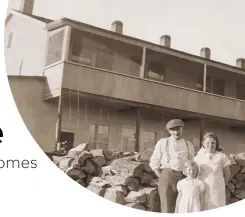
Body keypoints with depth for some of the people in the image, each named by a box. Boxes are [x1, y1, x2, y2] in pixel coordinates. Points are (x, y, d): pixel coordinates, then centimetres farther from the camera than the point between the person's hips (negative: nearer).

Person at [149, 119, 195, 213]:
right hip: (167, 177, -2)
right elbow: (154, 162, 7)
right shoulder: (162, 142, 6)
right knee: (167, 209, -6)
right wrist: (162, 177, 0)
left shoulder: (189, 145, 12)